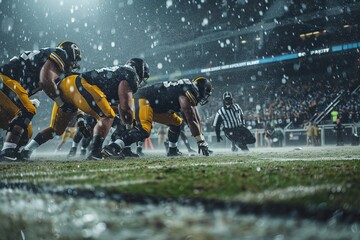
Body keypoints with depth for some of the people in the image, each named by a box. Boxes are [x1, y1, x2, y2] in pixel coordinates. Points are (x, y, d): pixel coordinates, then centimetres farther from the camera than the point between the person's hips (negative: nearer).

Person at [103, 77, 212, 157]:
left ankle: (172, 150, 22)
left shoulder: (190, 94, 14)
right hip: (143, 100, -11)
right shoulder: (187, 94, -16)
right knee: (144, 130, -32)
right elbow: (191, 121, -19)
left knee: (176, 122, 16)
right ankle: (114, 147, -40)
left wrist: (202, 140, 21)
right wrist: (201, 142, -13)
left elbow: (196, 119, 21)